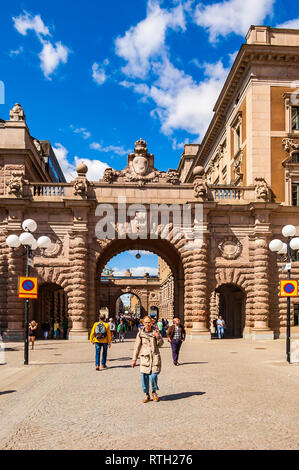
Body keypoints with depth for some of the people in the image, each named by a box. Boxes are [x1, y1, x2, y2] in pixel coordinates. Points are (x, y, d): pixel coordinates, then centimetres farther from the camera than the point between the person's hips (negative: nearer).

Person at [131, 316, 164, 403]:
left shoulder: (156, 332, 4)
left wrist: (158, 337, -12)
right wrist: (134, 359, 8)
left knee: (153, 376, -9)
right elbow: (137, 347, 9)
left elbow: (160, 344, 7)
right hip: (144, 357, 1)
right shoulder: (140, 333, 4)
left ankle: (154, 392, 17)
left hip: (155, 357, -1)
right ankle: (146, 394, 16)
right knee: (144, 377, -1)